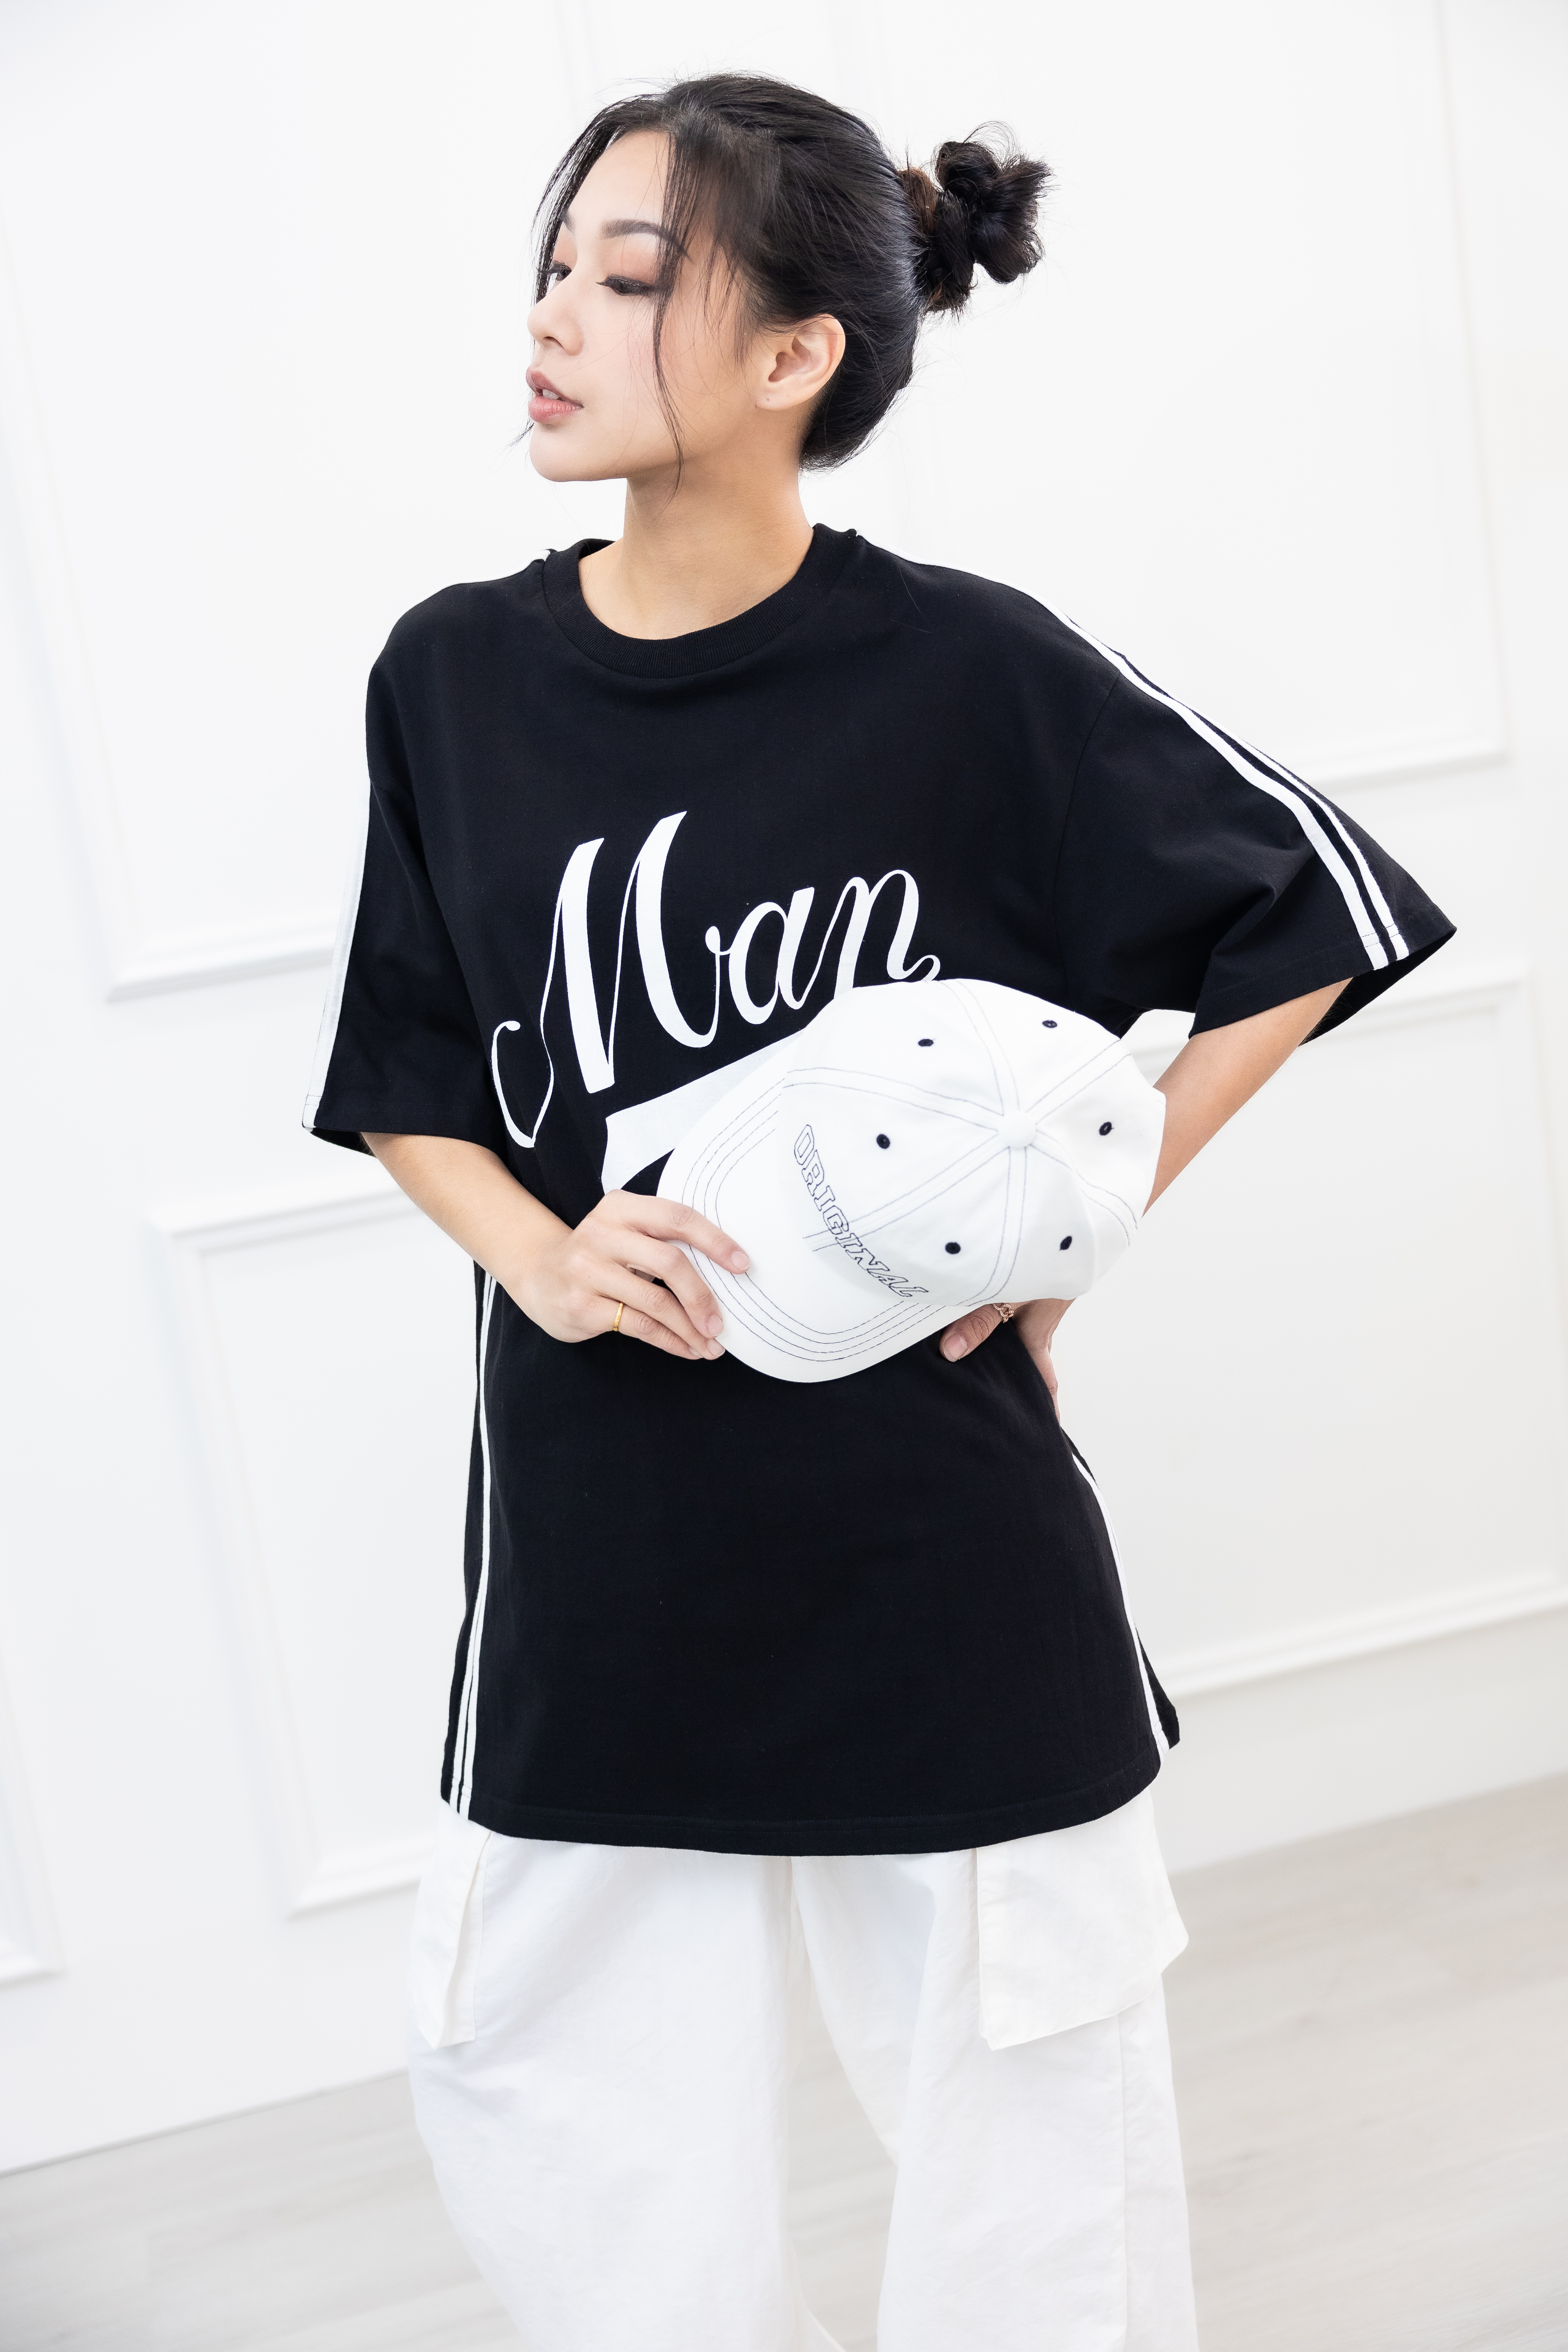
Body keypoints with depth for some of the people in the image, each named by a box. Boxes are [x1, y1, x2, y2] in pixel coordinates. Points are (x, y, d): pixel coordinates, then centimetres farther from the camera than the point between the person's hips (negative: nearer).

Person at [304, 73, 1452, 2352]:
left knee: (1023, 2082, 12)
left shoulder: (972, 672, -10)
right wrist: (538, 1251, -11)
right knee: (542, 2088, 13)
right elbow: (409, 1084, 9)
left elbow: (1316, 913, 0)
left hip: (939, 1523, -3)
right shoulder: (455, 677, 0)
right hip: (597, 1529, 3)